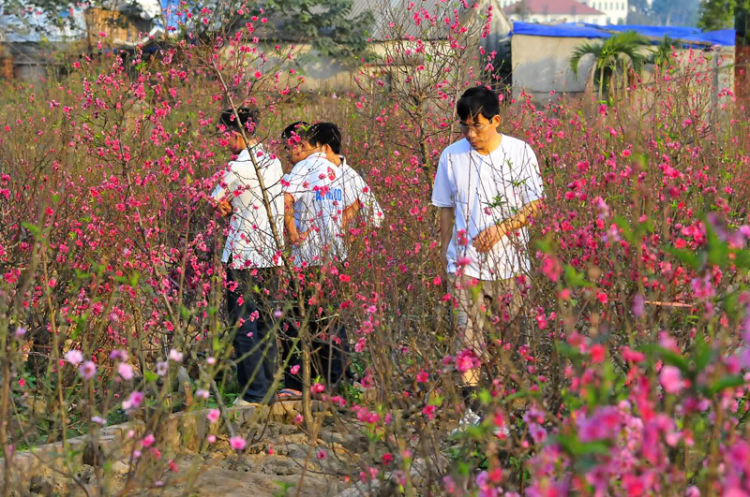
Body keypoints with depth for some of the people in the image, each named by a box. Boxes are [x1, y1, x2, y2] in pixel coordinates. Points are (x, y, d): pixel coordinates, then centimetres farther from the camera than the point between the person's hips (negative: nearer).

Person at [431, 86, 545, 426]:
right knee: (469, 335, -4)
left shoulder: (520, 152, -1)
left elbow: (535, 203, -1)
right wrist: (445, 249, 10)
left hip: (511, 259, -1)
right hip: (466, 260, 1)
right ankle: (471, 407, -1)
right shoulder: (452, 156, 4)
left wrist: (501, 229, -13)